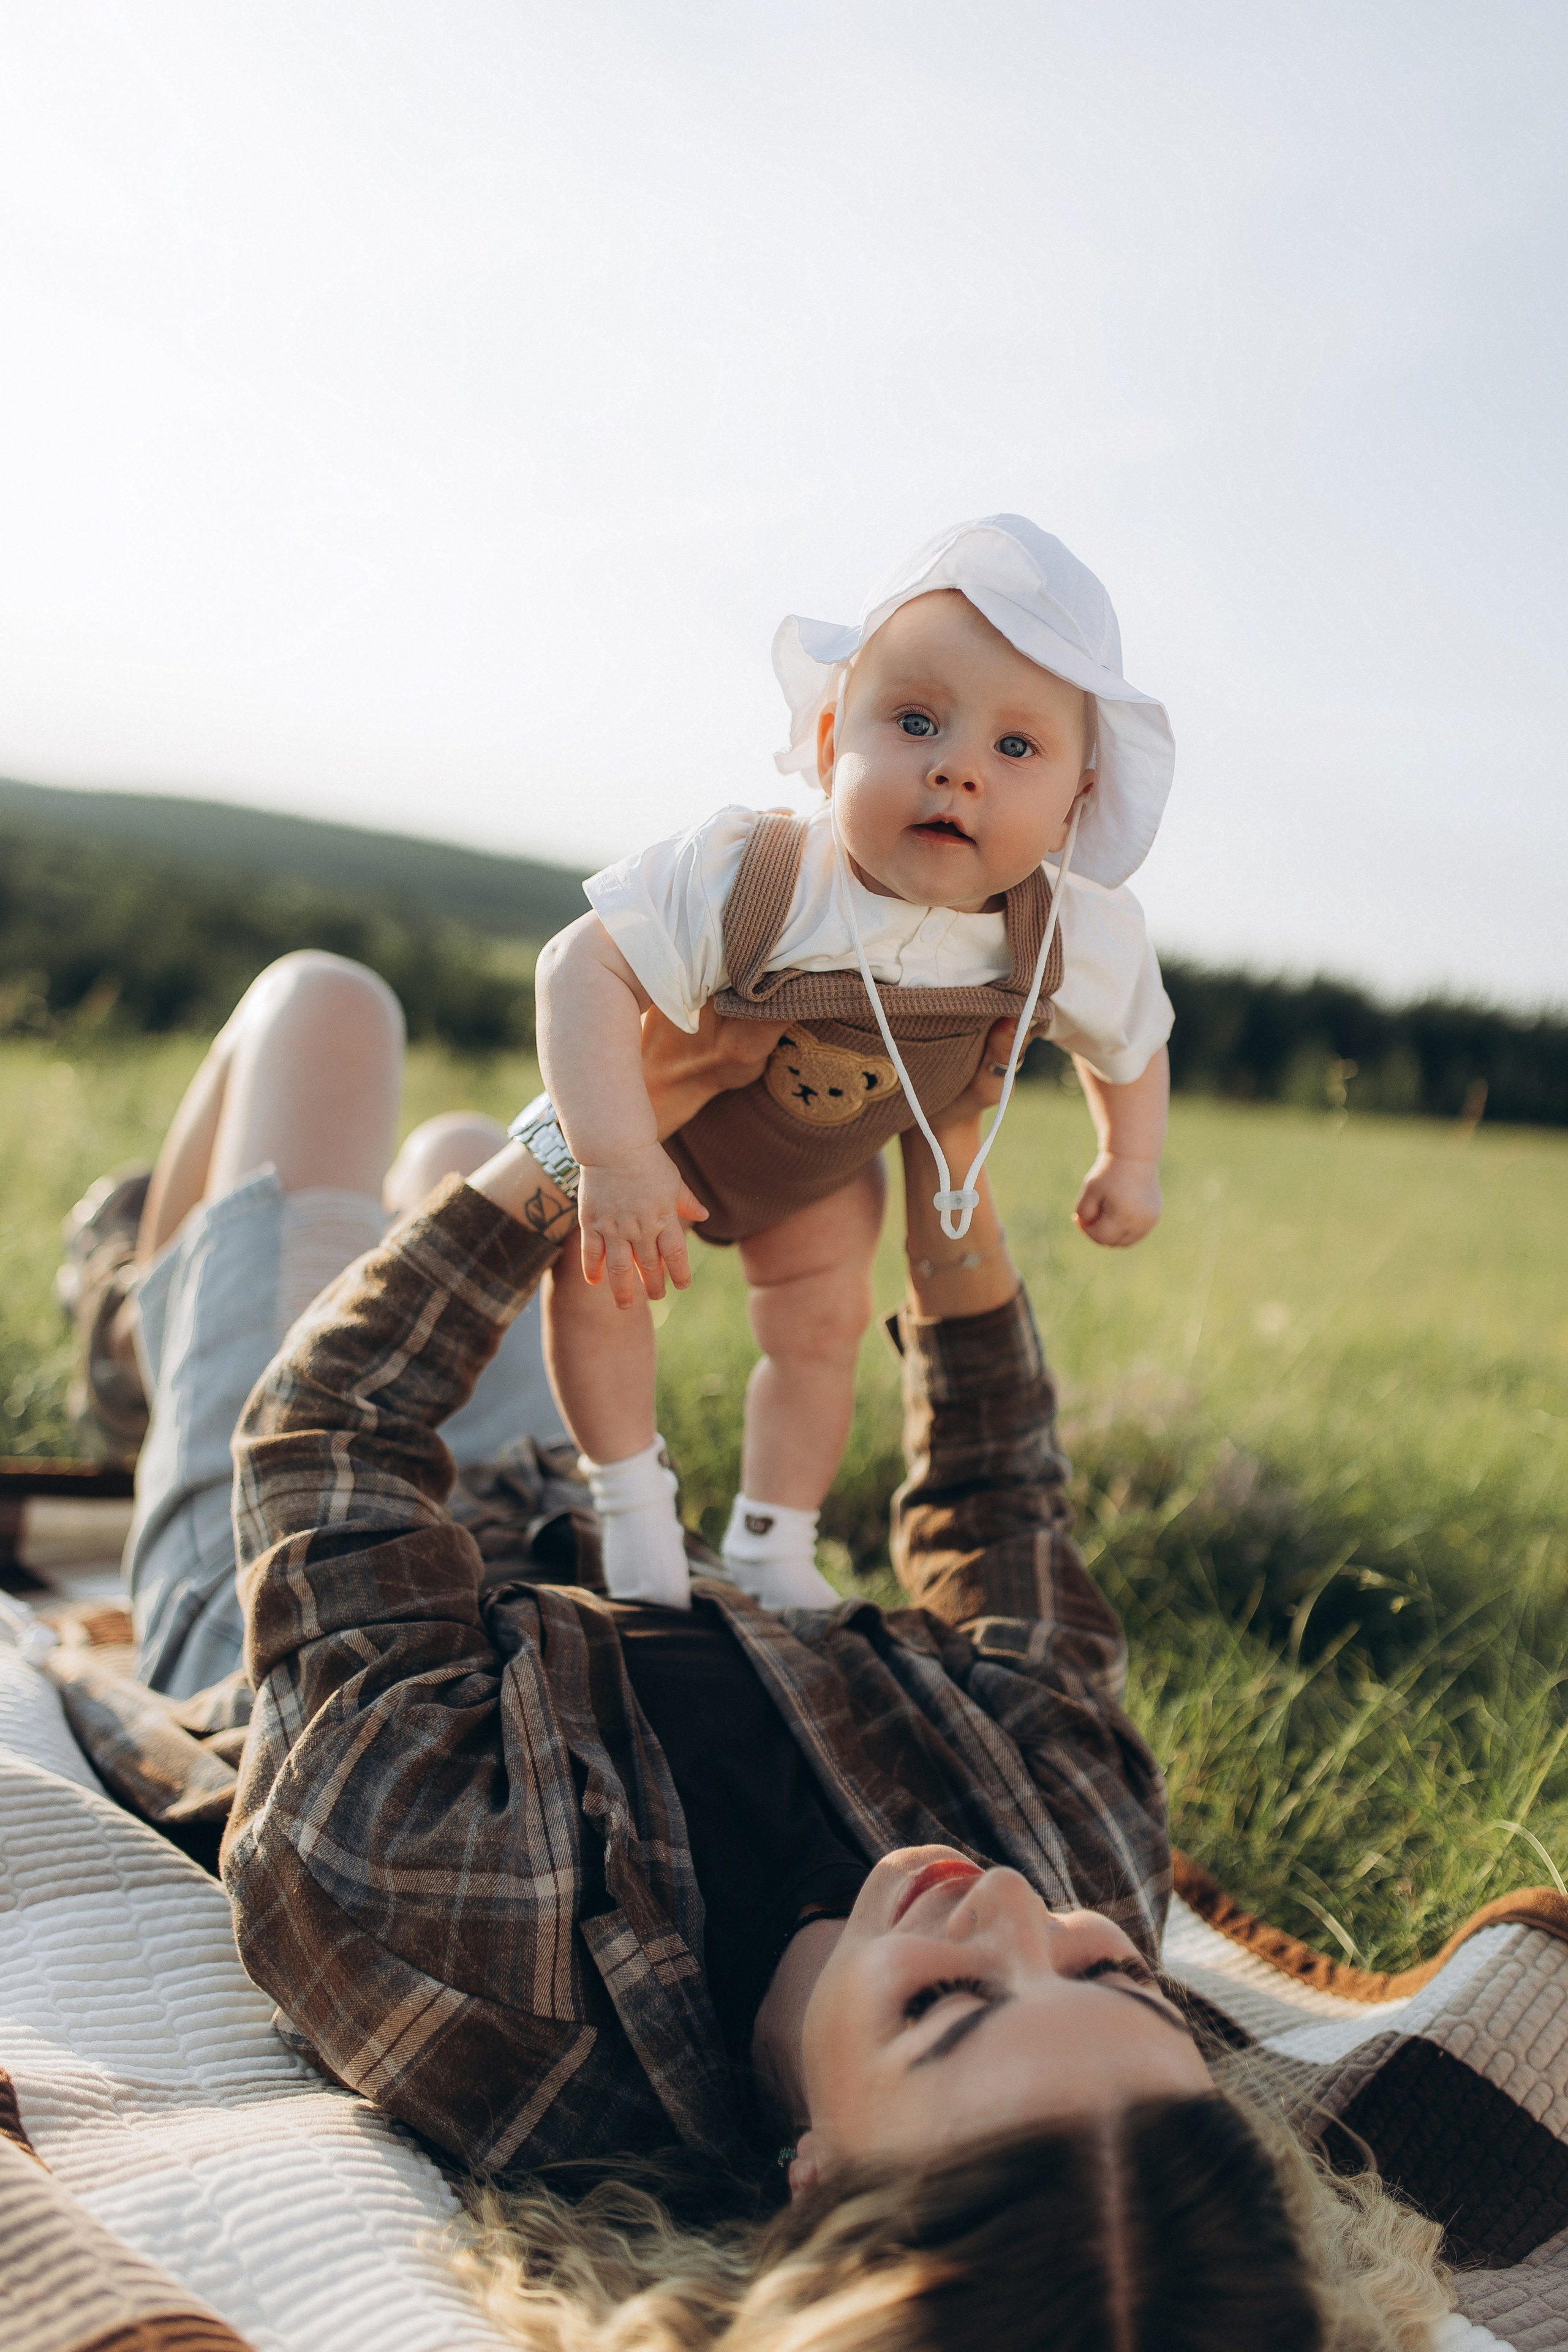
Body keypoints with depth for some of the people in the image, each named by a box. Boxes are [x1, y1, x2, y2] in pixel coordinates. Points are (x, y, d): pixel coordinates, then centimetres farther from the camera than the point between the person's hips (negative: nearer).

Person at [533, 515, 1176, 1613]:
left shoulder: (1075, 945, -31)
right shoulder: (743, 879, -46)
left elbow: (1132, 1037, -8)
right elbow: (586, 966, -47)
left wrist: (1131, 1163, 0)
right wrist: (616, 1159, -54)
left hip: (827, 1160, 3)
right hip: (647, 1110, -3)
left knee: (824, 1327, 8)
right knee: (597, 1273, -12)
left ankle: (772, 1545, 31)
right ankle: (634, 1503, 13)